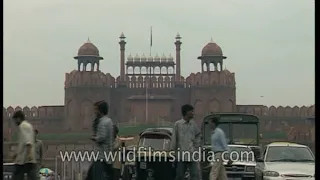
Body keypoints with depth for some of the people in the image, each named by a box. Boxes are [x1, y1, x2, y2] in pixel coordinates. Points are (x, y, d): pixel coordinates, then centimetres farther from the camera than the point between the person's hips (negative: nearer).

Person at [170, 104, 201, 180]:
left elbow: (198, 135, 22)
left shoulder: (193, 124, 8)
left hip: (192, 154, 3)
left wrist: (197, 145, 10)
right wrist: (173, 150, -2)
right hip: (181, 154, -3)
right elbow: (174, 138, -1)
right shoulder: (178, 124, -3)